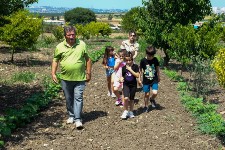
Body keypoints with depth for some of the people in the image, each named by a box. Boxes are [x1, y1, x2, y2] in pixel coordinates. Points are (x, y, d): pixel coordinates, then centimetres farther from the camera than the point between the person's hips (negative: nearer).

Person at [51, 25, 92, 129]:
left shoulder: (82, 45, 0)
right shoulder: (60, 47, 1)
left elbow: (87, 59, 6)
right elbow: (55, 60, 8)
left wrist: (88, 73, 3)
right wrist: (53, 73, 0)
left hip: (79, 78, -2)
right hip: (65, 78, 2)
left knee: (78, 98, -4)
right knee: (68, 99, 13)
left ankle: (78, 119, -1)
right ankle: (71, 116, 30)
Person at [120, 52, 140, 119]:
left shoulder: (135, 66, -4)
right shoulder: (124, 67, 2)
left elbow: (137, 75, -13)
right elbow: (122, 76, 10)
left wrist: (130, 70, -18)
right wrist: (121, 79, -12)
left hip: (133, 85, 0)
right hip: (126, 84, 0)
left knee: (131, 99, 10)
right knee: (126, 98, -16)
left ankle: (131, 112, 28)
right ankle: (125, 111, 3)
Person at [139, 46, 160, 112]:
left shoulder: (155, 59, -5)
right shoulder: (143, 60, -11)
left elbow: (157, 68, 9)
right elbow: (140, 70, -2)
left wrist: (158, 77, 18)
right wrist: (139, 79, -1)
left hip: (154, 80, 1)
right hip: (146, 81, -1)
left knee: (155, 93, -11)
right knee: (147, 94, 6)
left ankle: (152, 99, 23)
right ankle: (146, 106, 26)